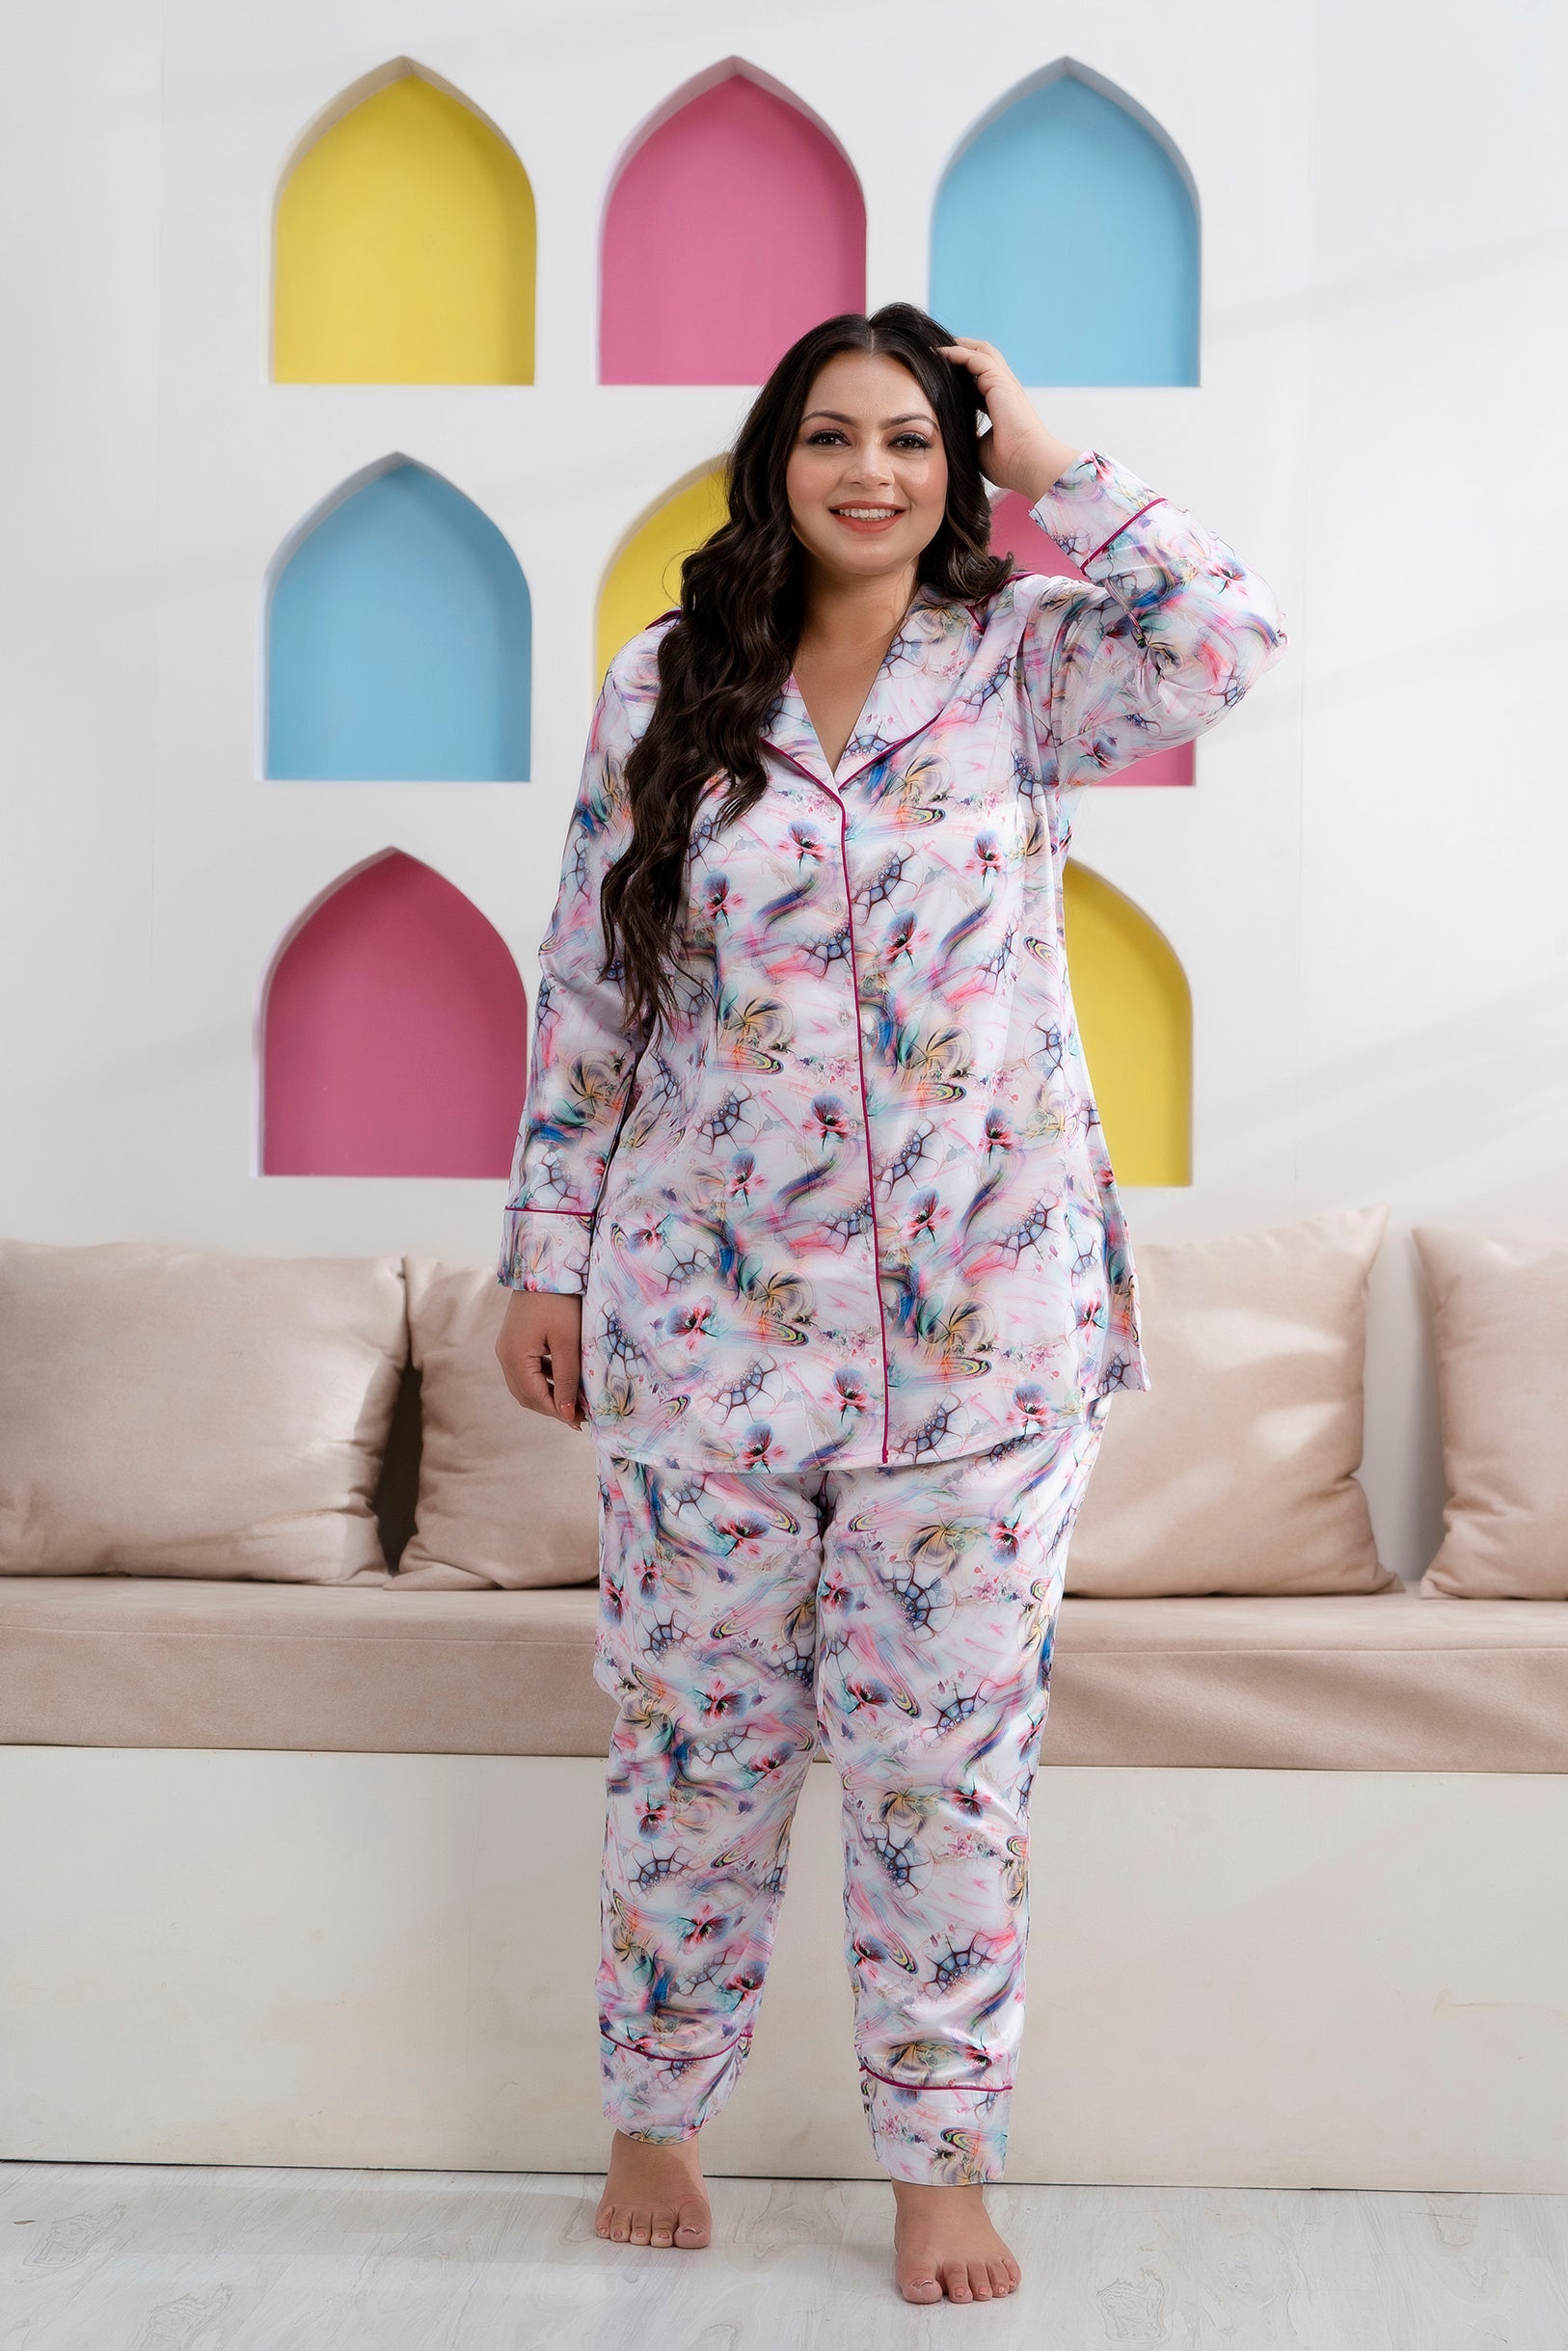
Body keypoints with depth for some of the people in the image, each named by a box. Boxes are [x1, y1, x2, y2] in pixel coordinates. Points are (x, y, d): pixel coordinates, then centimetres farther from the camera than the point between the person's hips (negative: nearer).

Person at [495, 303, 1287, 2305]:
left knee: (953, 1747, 7)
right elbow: (585, 992, 6)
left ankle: (941, 2156, 24)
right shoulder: (666, 687, 4)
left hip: (980, 1314, -1)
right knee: (693, 1733, 12)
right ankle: (656, 2106, 33)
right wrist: (544, 1257, 5)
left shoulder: (1023, 663, 1)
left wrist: (1045, 456, -8)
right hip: (707, 1303, 1)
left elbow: (1231, 633, -20)